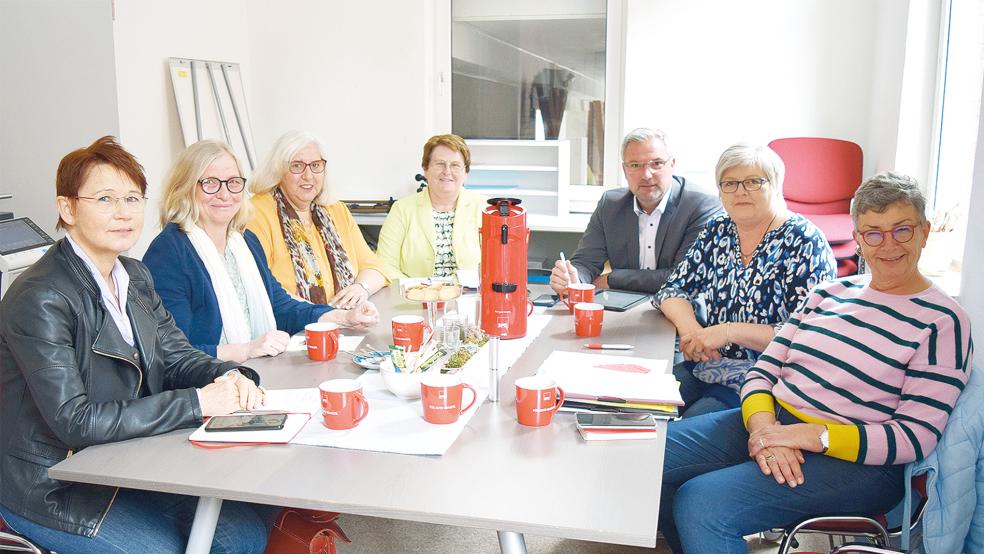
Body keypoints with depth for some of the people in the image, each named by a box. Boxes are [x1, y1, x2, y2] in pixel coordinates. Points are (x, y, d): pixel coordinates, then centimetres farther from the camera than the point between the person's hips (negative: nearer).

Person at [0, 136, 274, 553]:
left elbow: (175, 355, 5)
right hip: (55, 487, -6)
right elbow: (74, 421, -26)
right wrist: (197, 402, -28)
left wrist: (230, 378, -18)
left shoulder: (135, 276, 4)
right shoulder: (40, 299, -21)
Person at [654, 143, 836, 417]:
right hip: (704, 367, 6)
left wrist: (729, 331, -24)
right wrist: (688, 325, -15)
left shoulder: (804, 242, -10)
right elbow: (673, 290, 7)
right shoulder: (717, 231, 7)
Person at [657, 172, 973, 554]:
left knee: (701, 501, -29)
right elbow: (764, 370, 8)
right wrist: (764, 427, -13)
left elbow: (916, 437, -10)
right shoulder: (829, 292, 13)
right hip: (771, 421, 6)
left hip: (856, 461, -6)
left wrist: (813, 436, -19)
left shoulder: (943, 322, -3)